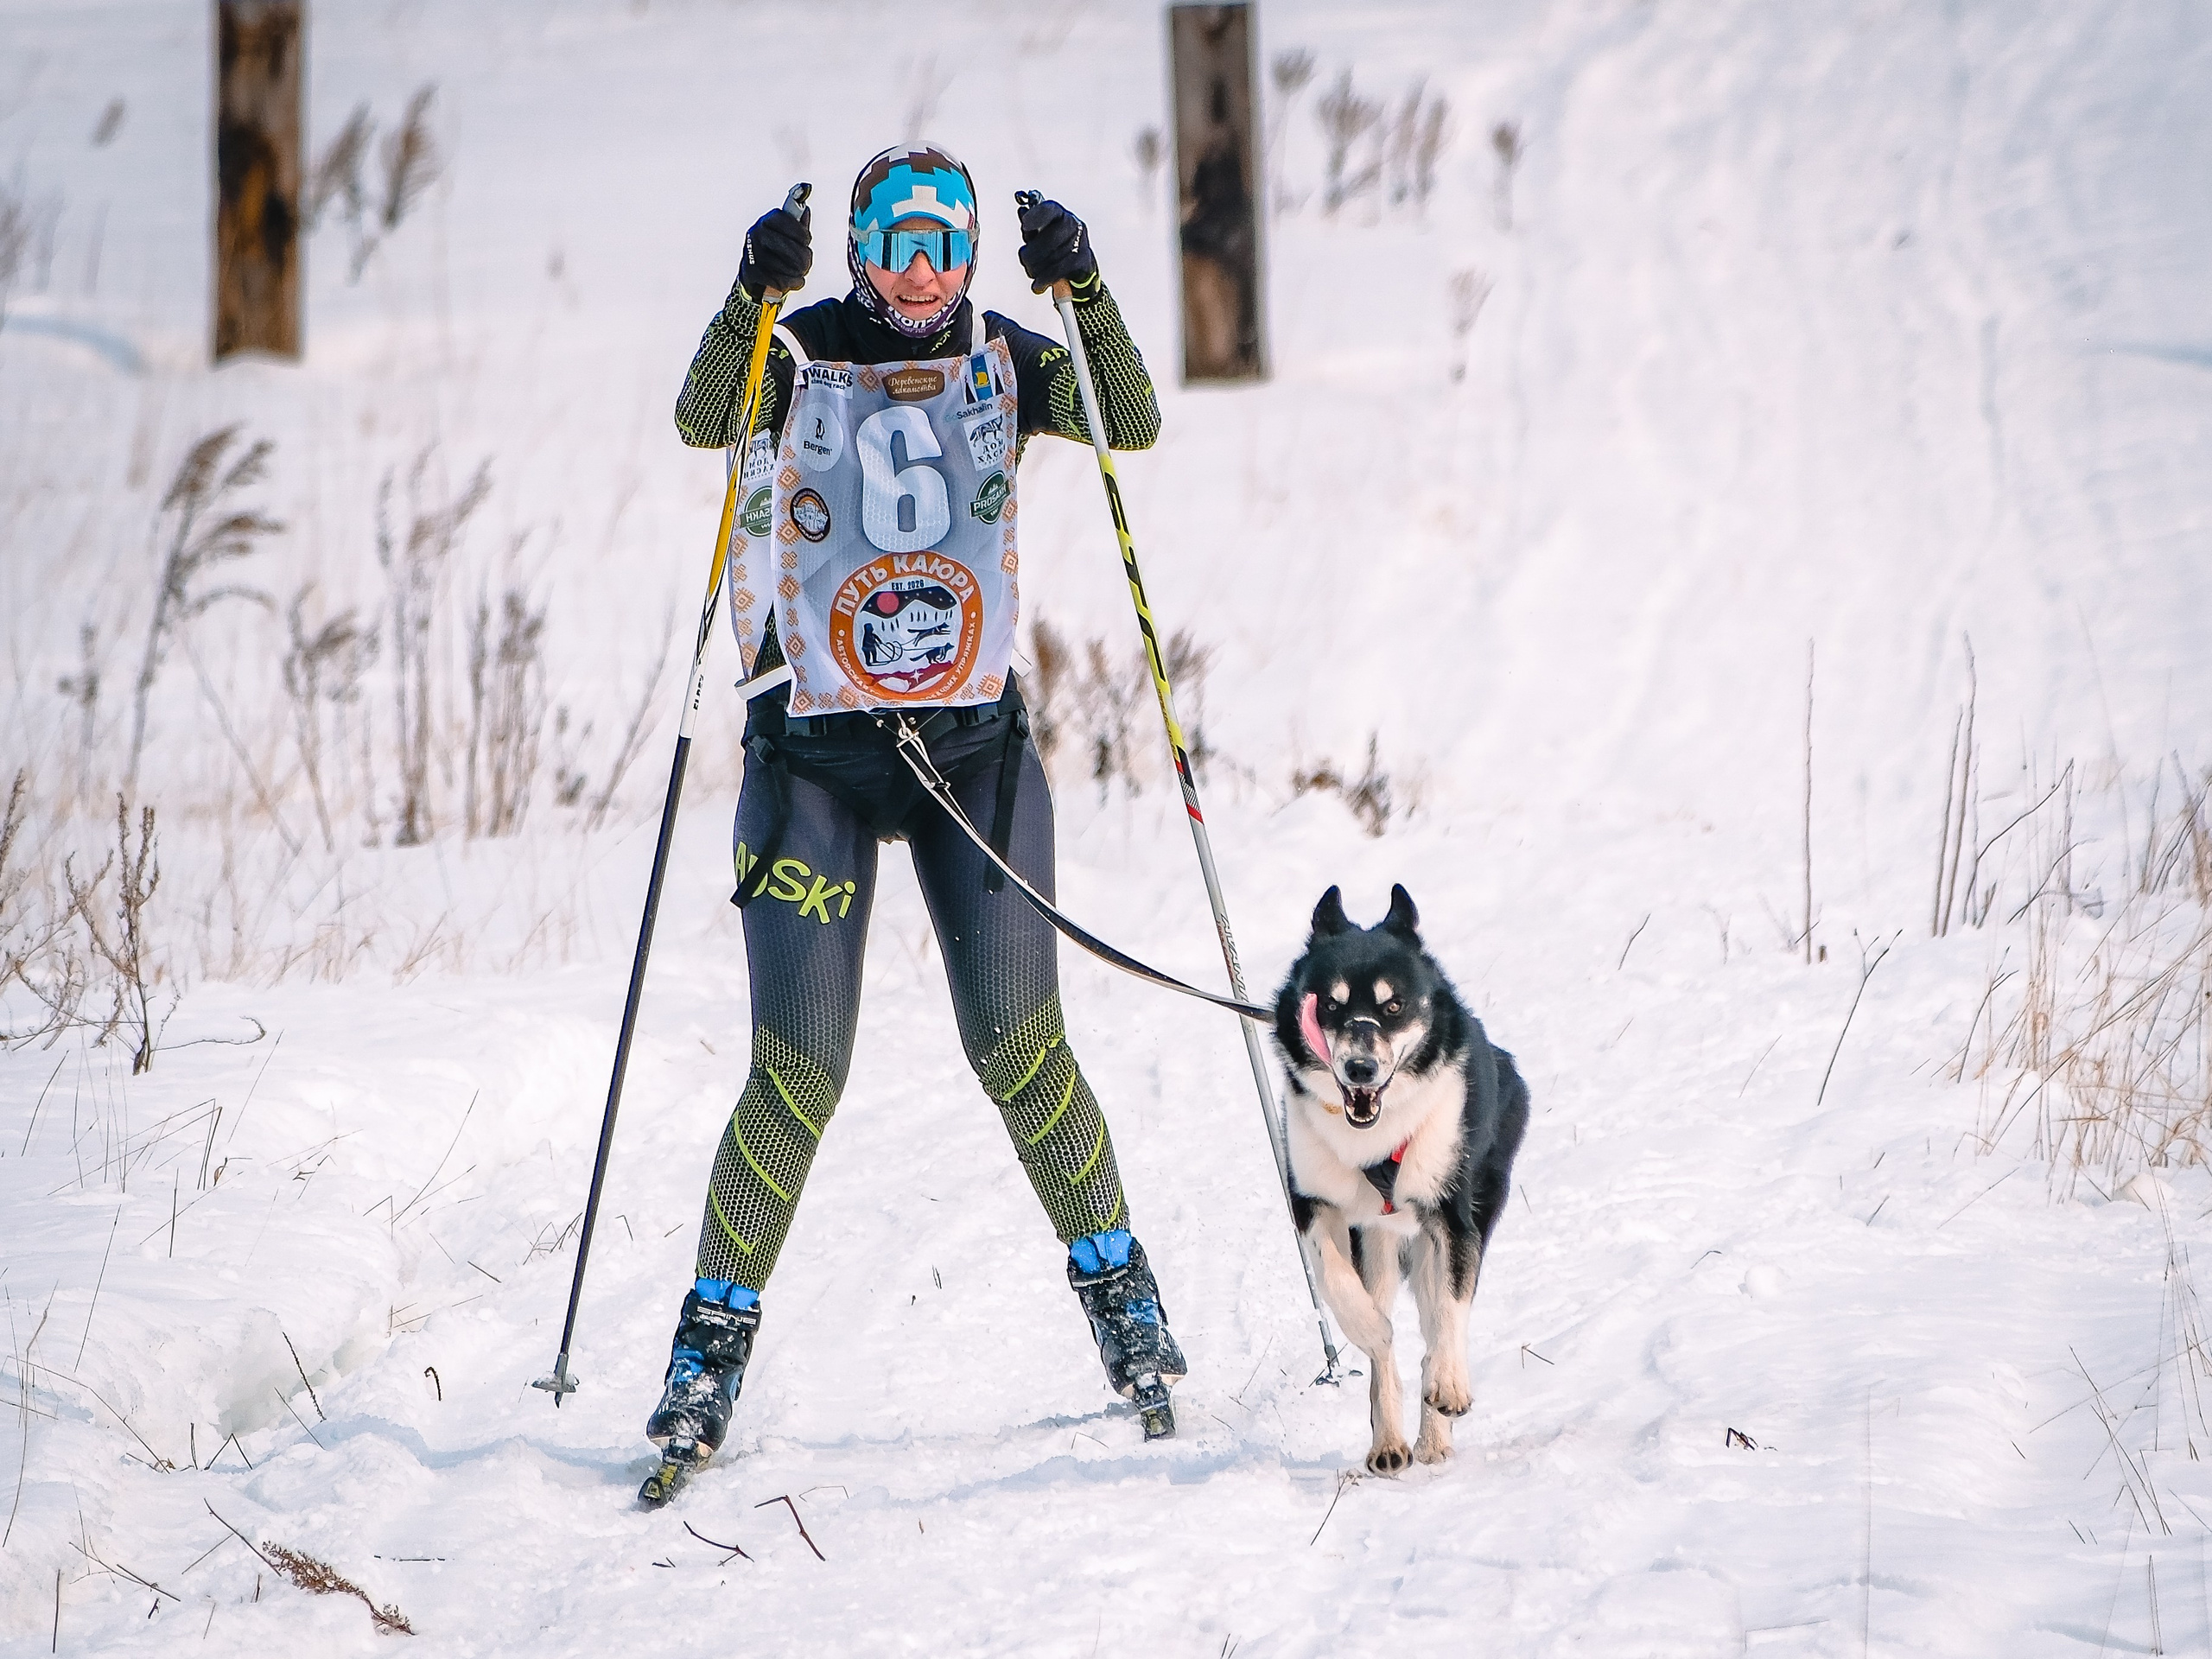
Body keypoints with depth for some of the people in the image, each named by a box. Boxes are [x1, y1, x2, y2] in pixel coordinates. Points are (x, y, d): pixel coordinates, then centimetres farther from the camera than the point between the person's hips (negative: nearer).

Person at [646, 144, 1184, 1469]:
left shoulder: (1002, 361, 3)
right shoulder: (801, 359, -3)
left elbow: (1133, 425, -12)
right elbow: (704, 422, -23)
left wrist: (1084, 290, -25)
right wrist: (754, 294, -37)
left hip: (976, 740, 2)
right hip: (817, 749, -2)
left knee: (1019, 1046, -3)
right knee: (800, 1072, -7)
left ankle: (1120, 1291, 15)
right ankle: (716, 1338, 7)